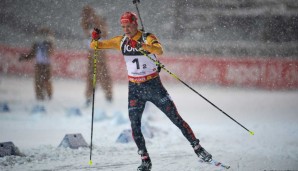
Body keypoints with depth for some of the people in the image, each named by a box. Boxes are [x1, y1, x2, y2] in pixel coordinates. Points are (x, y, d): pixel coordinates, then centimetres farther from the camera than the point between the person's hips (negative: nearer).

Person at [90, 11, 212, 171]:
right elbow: (96, 45, 5)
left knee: (176, 119, -1)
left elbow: (159, 50, -36)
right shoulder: (121, 41, 0)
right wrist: (95, 39, -19)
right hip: (134, 88, 4)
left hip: (154, 86, -4)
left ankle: (198, 148, 9)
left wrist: (140, 45, -51)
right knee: (134, 125, -7)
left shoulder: (148, 38, -14)